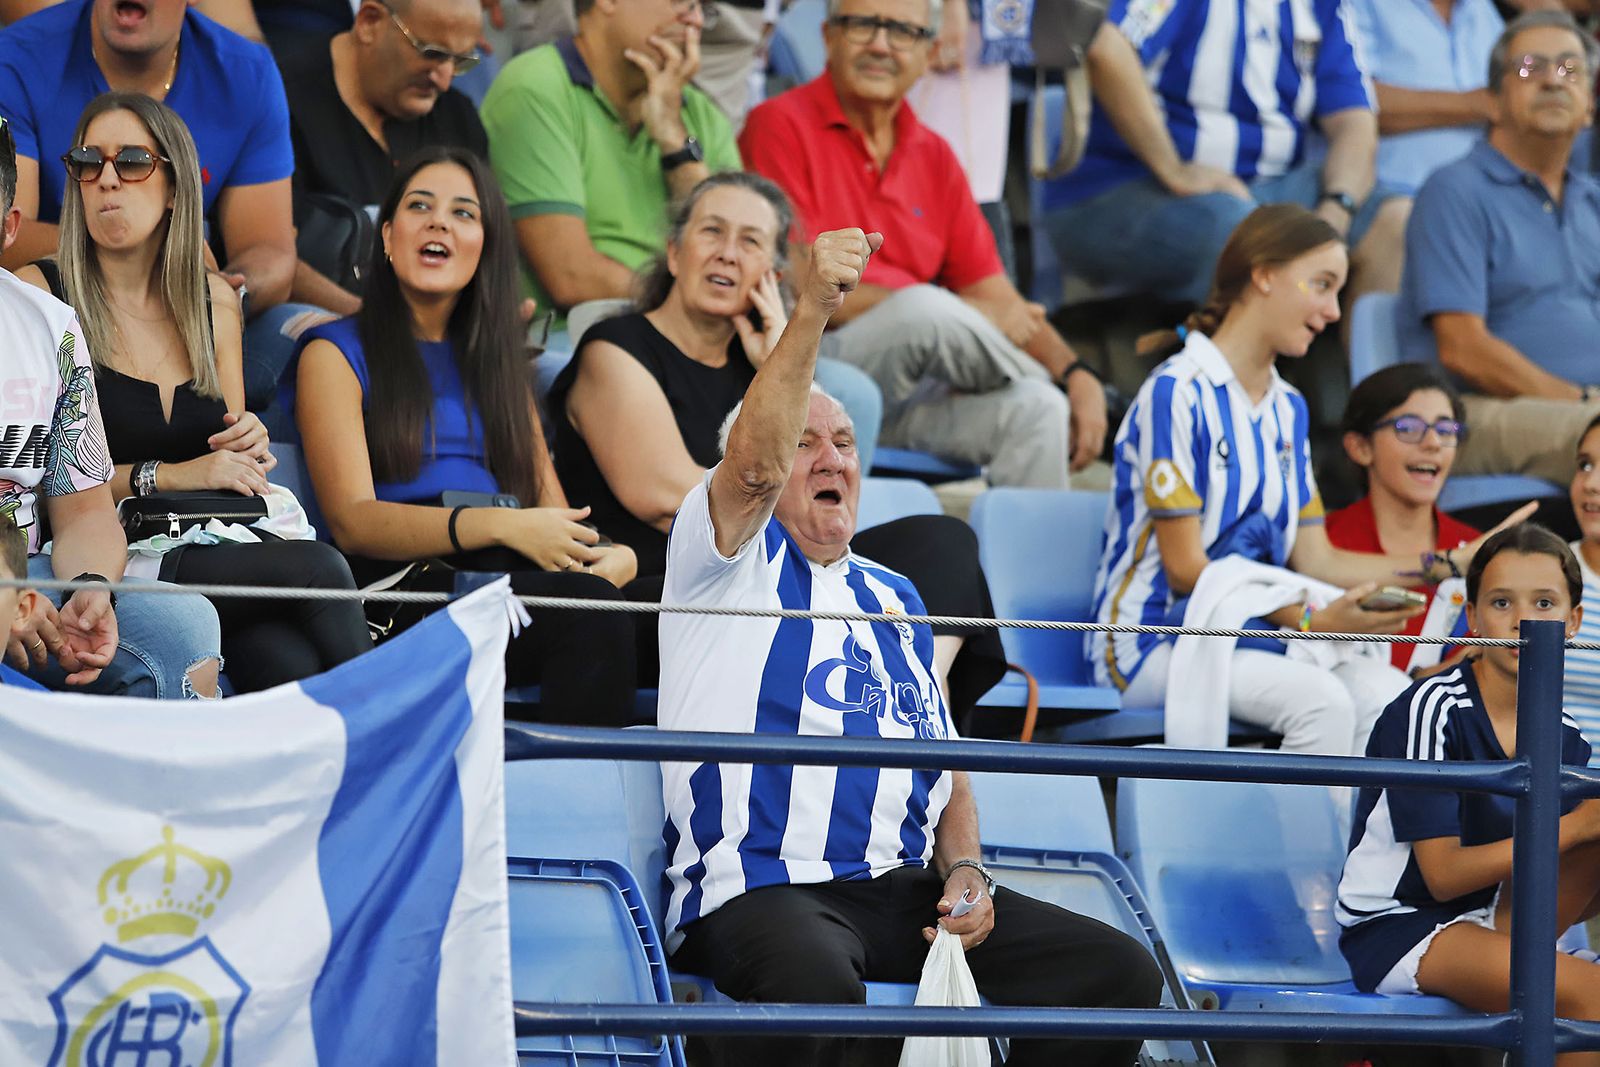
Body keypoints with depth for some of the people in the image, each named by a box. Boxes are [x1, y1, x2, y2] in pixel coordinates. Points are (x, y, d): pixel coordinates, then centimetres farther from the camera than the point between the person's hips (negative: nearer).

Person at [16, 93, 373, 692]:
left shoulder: (215, 301, 18)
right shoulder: (39, 294, 1)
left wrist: (249, 447, 5)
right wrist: (162, 476, -14)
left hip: (212, 550, 5)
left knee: (287, 661, -31)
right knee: (316, 570, -28)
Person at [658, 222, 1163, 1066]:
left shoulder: (894, 599, 26)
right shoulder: (732, 561, 8)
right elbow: (753, 464, -15)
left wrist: (964, 872, 4)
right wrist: (811, 310, -28)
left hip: (898, 890, 6)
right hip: (758, 889, -6)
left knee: (1120, 972, -12)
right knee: (816, 984, -41)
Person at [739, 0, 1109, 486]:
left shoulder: (934, 158, 17)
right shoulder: (782, 126, -3)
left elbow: (993, 295, 14)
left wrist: (1076, 374, -7)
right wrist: (961, 317, -12)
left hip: (912, 401, 5)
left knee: (1037, 409, -25)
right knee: (925, 310, -32)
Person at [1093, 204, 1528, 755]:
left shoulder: (1287, 409, 19)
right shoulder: (1175, 393, -9)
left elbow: (1314, 558, 15)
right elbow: (1185, 569, -13)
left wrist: (1449, 565, 7)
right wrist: (1310, 620, -22)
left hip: (1248, 636, 7)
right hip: (1152, 642, -7)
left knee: (1385, 690, -23)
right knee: (1322, 701, -33)